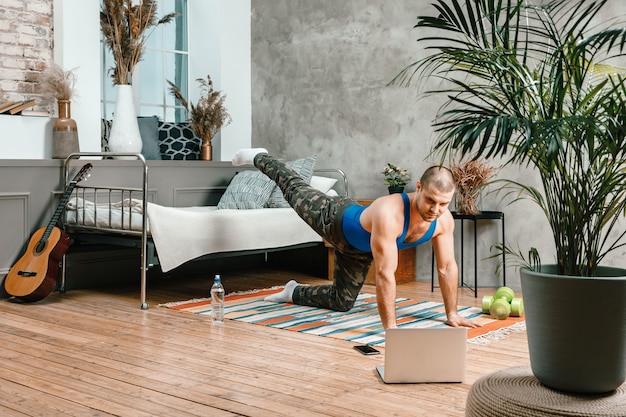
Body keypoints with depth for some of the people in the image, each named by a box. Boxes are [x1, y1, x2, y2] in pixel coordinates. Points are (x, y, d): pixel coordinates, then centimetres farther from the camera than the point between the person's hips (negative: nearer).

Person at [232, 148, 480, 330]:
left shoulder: (444, 221, -32)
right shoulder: (389, 213, -51)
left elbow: (447, 267, -18)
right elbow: (385, 274, -53)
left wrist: (452, 314, -16)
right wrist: (390, 328, -52)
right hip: (336, 221, -5)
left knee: (341, 301, 16)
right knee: (295, 190, 23)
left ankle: (294, 293, 43)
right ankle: (259, 158, 51)